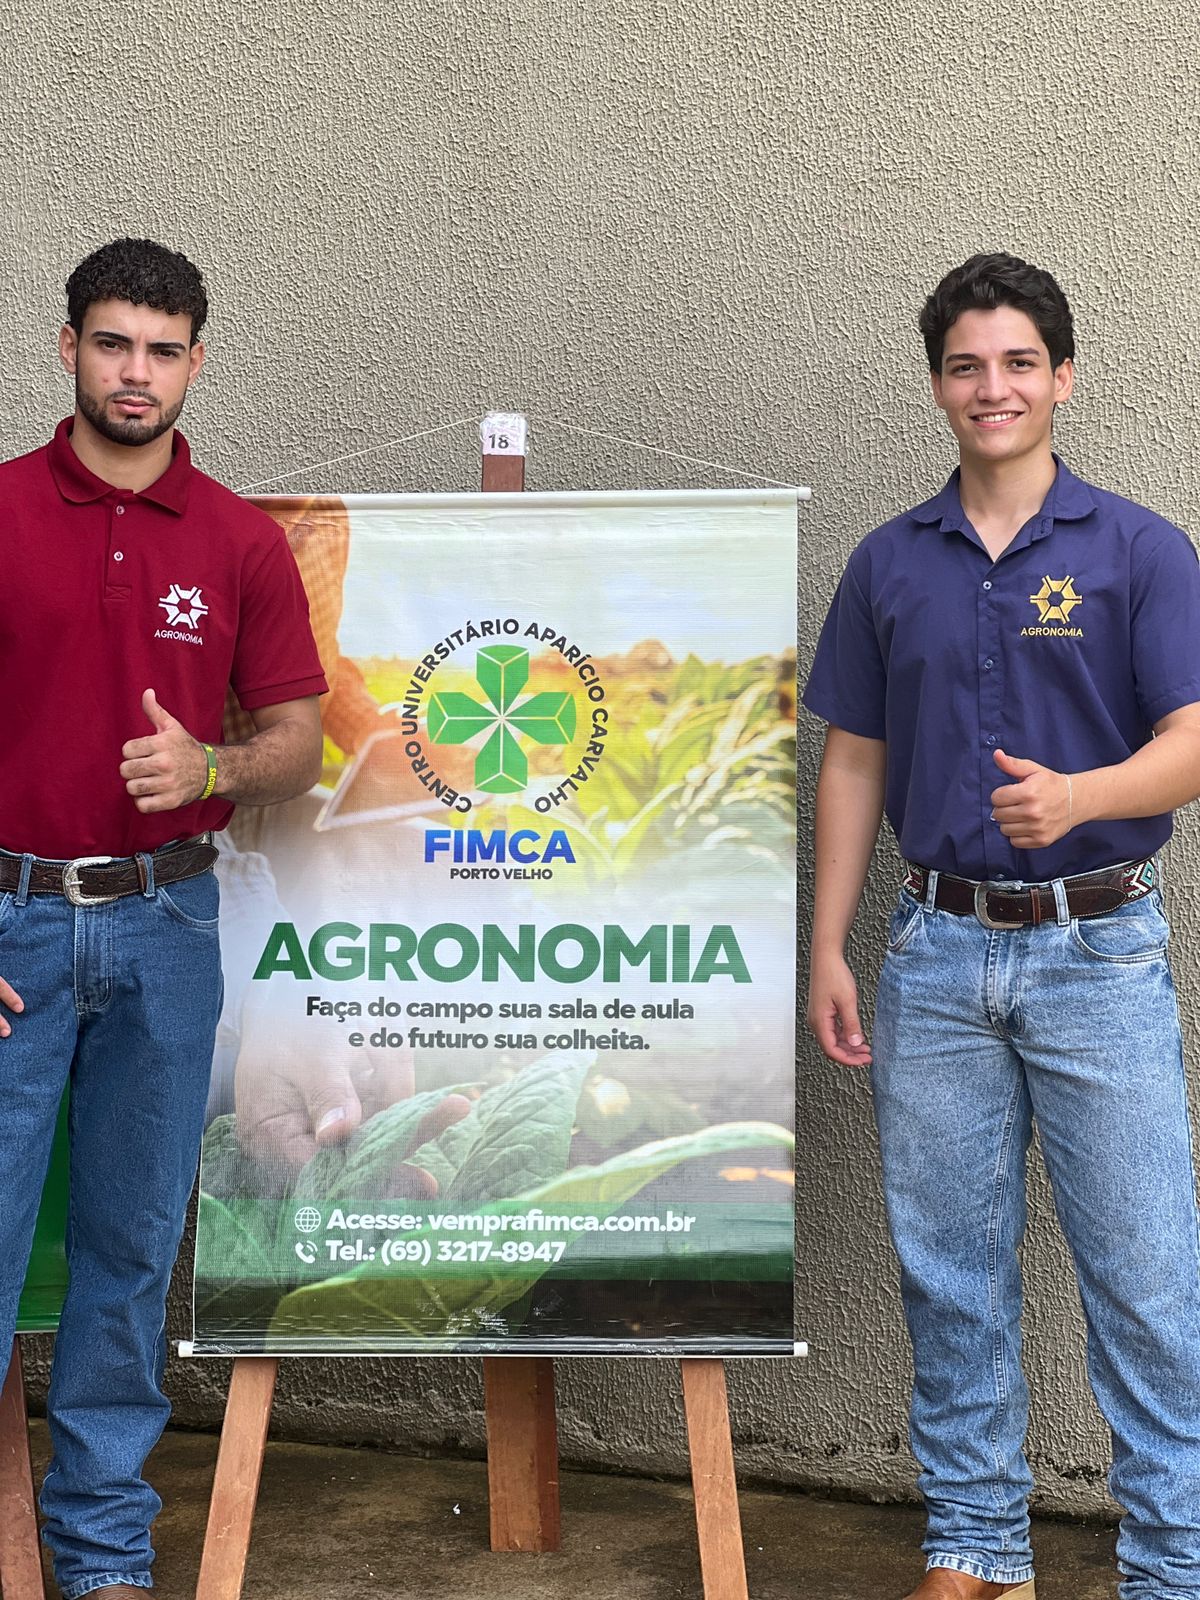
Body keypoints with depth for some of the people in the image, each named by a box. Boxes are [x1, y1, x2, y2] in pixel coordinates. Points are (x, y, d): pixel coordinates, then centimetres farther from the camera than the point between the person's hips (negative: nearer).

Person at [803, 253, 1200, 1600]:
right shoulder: (890, 564, 8)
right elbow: (852, 763, 11)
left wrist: (1076, 795, -30)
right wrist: (827, 951, 5)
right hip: (935, 952, 3)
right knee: (950, 1271, 10)